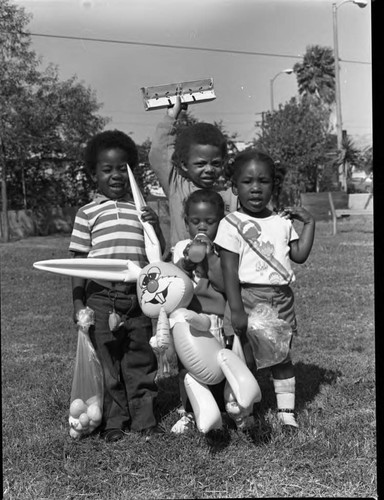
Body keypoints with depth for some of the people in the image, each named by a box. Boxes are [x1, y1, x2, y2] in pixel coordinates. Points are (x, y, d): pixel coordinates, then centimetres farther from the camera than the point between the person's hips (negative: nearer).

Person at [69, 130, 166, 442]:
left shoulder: (142, 211, 11)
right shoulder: (87, 214, 4)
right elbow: (79, 260, 3)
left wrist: (156, 229, -7)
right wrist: (78, 302, -2)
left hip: (138, 297, 2)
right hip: (101, 297, -2)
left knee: (141, 359, 10)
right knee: (107, 361, 6)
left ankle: (144, 418, 22)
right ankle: (113, 421, 20)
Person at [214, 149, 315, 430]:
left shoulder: (282, 221, 10)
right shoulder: (232, 224, -6)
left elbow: (300, 255, 8)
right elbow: (229, 269, -11)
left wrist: (309, 223, 6)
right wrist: (236, 309, -16)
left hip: (281, 298, 5)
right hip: (248, 297, -4)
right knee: (246, 359, 2)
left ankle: (287, 412, 22)